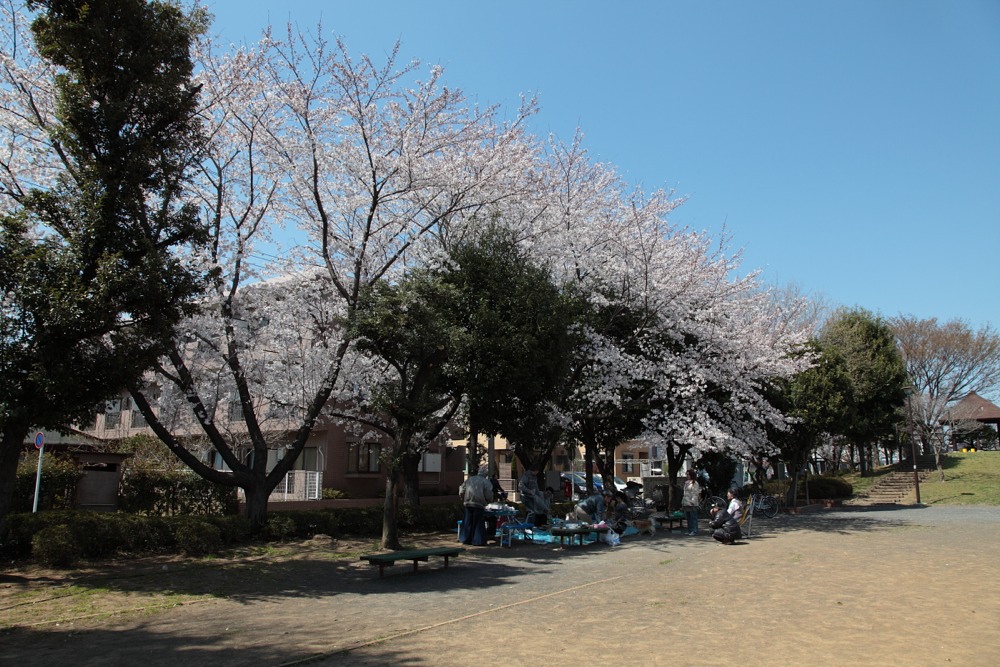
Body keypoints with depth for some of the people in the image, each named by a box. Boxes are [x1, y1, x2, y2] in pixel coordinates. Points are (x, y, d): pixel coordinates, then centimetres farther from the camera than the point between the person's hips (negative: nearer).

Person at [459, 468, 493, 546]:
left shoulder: (469, 479, 11)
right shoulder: (486, 482, -2)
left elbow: (461, 491, 11)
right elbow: (489, 496, -8)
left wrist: (464, 500, 22)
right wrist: (486, 502, 11)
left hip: (468, 504, 4)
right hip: (479, 505, -4)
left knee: (468, 522, 12)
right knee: (478, 524, 3)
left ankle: (466, 539, 18)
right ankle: (478, 541, 4)